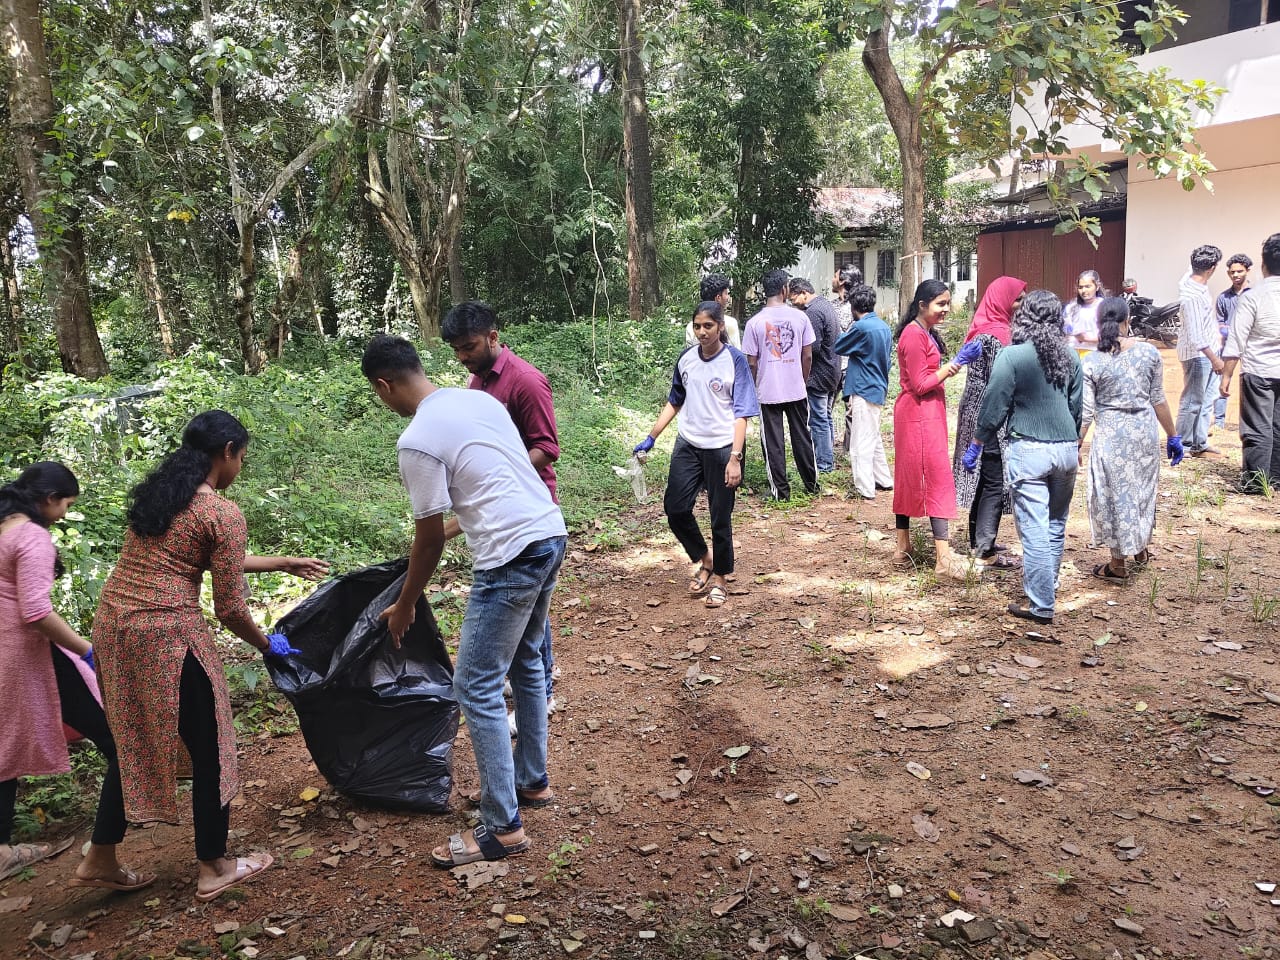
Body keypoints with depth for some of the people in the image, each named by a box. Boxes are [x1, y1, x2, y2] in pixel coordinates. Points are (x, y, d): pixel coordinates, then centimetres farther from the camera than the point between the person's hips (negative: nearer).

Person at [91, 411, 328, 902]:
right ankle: (214, 869, 20)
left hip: (111, 623, 8)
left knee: (132, 744, 24)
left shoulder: (156, 491, 14)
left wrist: (283, 563, 31)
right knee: (208, 750, 8)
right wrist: (268, 645, 11)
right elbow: (230, 608, -9)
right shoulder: (223, 514, -10)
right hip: (167, 635, -8)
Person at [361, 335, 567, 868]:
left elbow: (430, 538, -6)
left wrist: (404, 605, 9)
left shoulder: (417, 441, -12)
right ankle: (531, 780, 38)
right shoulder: (480, 398, 11)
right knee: (525, 663, 24)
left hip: (512, 555, -10)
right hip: (551, 533, 10)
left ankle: (502, 828, 7)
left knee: (477, 687, 0)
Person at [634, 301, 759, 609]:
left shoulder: (735, 360, -9)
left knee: (720, 518, 4)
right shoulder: (686, 358, 4)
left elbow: (741, 413, -11)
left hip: (721, 448, -4)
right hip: (688, 445, 5)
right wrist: (651, 438, 11)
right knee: (675, 508, 2)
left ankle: (719, 578, 23)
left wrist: (735, 458, -18)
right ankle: (704, 560, 27)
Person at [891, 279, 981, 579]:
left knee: (908, 480, 12)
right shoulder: (914, 335, -17)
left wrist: (958, 360, 11)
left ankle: (903, 548, 19)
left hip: (926, 413, 10)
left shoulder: (924, 333, 14)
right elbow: (920, 385, -19)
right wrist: (956, 363, -18)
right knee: (937, 478, -10)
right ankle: (943, 557, -9)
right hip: (920, 415, -10)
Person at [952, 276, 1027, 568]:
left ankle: (977, 541, 23)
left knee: (982, 479, 15)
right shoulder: (998, 334, -17)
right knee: (996, 483, -4)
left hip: (976, 416, 10)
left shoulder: (982, 329, 13)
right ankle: (985, 551, 1)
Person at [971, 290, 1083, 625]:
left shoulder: (1012, 356, -9)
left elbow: (994, 407, -8)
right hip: (1067, 449, 6)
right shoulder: (1070, 356, 6)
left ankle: (1041, 605, 2)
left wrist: (975, 446, 3)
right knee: (1056, 526, 17)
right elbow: (1077, 407, 15)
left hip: (1029, 450, -5)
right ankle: (1047, 589, 31)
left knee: (1034, 529, -2)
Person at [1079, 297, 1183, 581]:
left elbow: (1086, 412, -10)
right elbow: (1158, 400, 0)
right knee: (1143, 488, 21)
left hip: (1111, 434, -3)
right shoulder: (1149, 352, -5)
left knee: (1116, 494, 9)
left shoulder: (1092, 362, -12)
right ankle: (1141, 548, 40)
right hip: (1144, 430, 3)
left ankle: (1118, 563, 19)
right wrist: (1173, 436, 11)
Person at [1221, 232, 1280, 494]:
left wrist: (1227, 375, -7)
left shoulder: (1254, 296, -12)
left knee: (1257, 428, 1)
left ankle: (1256, 480, 4)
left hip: (1258, 372, -4)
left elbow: (1237, 341, -12)